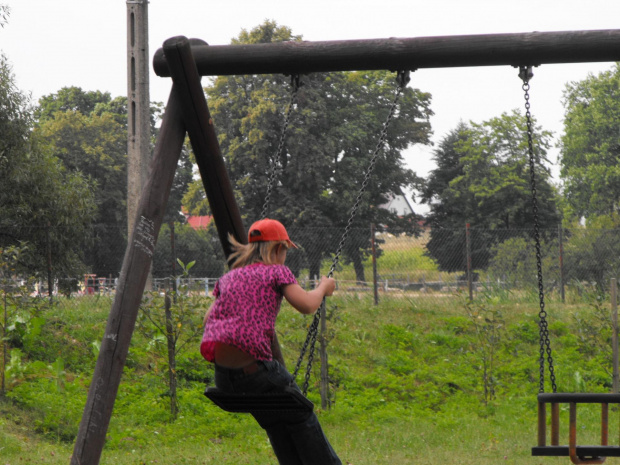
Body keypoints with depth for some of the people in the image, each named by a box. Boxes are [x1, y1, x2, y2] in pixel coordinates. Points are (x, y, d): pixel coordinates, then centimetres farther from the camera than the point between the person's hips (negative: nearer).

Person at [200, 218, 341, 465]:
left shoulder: (228, 278, 20)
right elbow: (306, 305, -5)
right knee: (300, 418, 9)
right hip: (254, 367, -6)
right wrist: (323, 287, 14)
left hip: (223, 374, 6)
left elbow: (208, 319, 22)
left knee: (275, 423, 19)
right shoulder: (276, 272, 5)